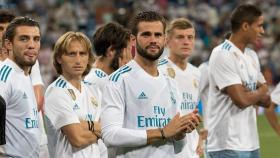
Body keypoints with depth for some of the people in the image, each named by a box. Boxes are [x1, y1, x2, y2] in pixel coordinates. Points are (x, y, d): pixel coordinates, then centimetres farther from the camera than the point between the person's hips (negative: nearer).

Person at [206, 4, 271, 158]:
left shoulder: (252, 56, 14)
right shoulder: (222, 55, -13)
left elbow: (266, 100, 14)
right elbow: (242, 100, -20)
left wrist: (251, 93, -7)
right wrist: (260, 92, 0)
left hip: (251, 144, 9)